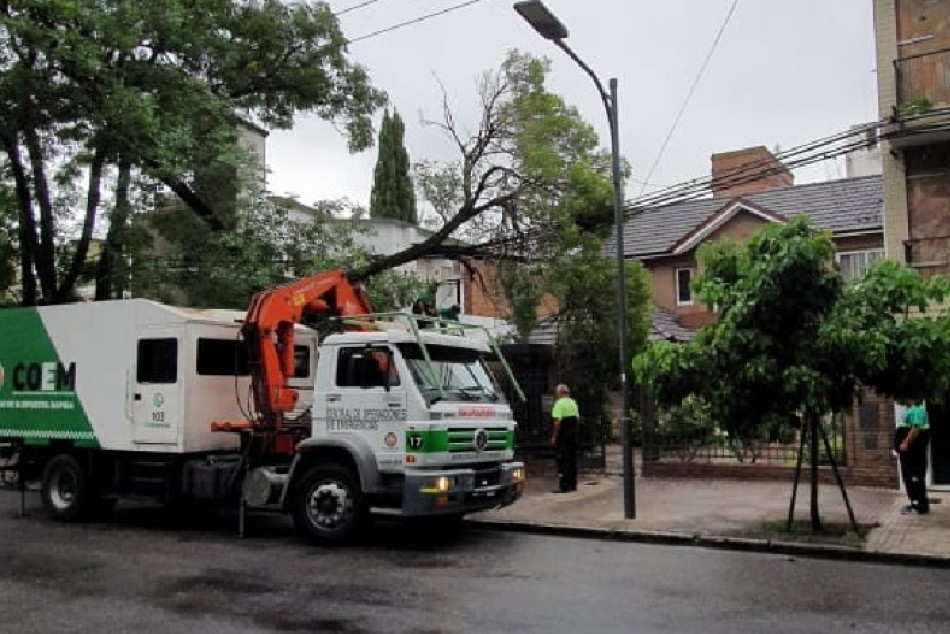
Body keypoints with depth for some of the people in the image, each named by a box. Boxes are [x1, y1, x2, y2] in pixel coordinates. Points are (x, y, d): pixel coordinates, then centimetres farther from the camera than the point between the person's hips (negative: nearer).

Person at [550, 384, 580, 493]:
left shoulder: (559, 403, -11)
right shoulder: (573, 403, 14)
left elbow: (557, 421, -18)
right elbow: (578, 419, 16)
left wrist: (554, 436, -15)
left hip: (563, 435, -8)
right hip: (573, 434, 8)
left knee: (562, 460, -5)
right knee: (572, 459, 13)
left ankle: (564, 485, -7)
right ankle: (573, 484, 18)